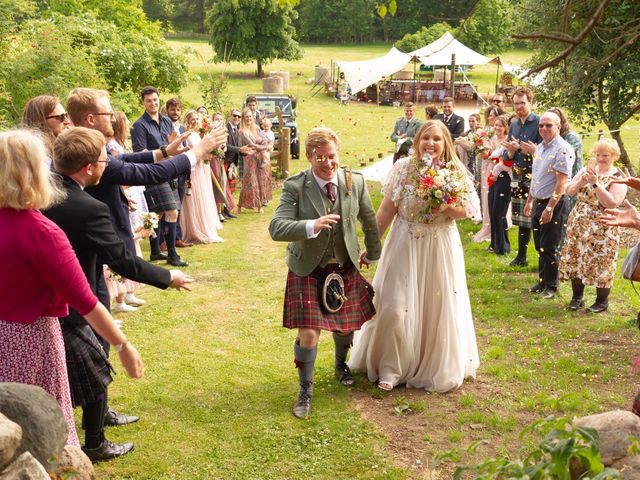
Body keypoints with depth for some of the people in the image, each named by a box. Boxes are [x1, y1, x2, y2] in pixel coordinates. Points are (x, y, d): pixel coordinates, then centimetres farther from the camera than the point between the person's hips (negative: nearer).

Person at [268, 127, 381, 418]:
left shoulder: (355, 182, -8)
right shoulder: (295, 187, -17)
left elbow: (369, 221, 8)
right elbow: (276, 228, -27)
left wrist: (372, 253, 20)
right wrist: (312, 226, -42)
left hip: (346, 268, 3)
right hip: (308, 271, -3)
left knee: (345, 326, 18)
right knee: (308, 334, -7)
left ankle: (341, 364, 52)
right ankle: (306, 390, 17)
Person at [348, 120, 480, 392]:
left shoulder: (456, 172, -5)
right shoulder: (403, 168, -6)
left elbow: (470, 210, 0)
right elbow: (386, 210, -3)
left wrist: (446, 208, -19)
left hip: (440, 248, 1)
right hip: (404, 245, 0)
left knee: (438, 307, 10)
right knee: (395, 307, -1)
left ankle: (437, 367, 32)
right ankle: (392, 368, 17)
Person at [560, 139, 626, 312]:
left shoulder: (618, 177, -7)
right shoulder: (587, 170, 8)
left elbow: (612, 203, -19)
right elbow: (569, 191, 4)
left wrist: (595, 183, -22)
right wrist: (581, 182, -15)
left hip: (602, 229, -5)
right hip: (578, 224, 5)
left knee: (600, 264, 0)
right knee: (575, 260, 8)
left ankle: (602, 301, 16)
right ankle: (577, 297, 22)